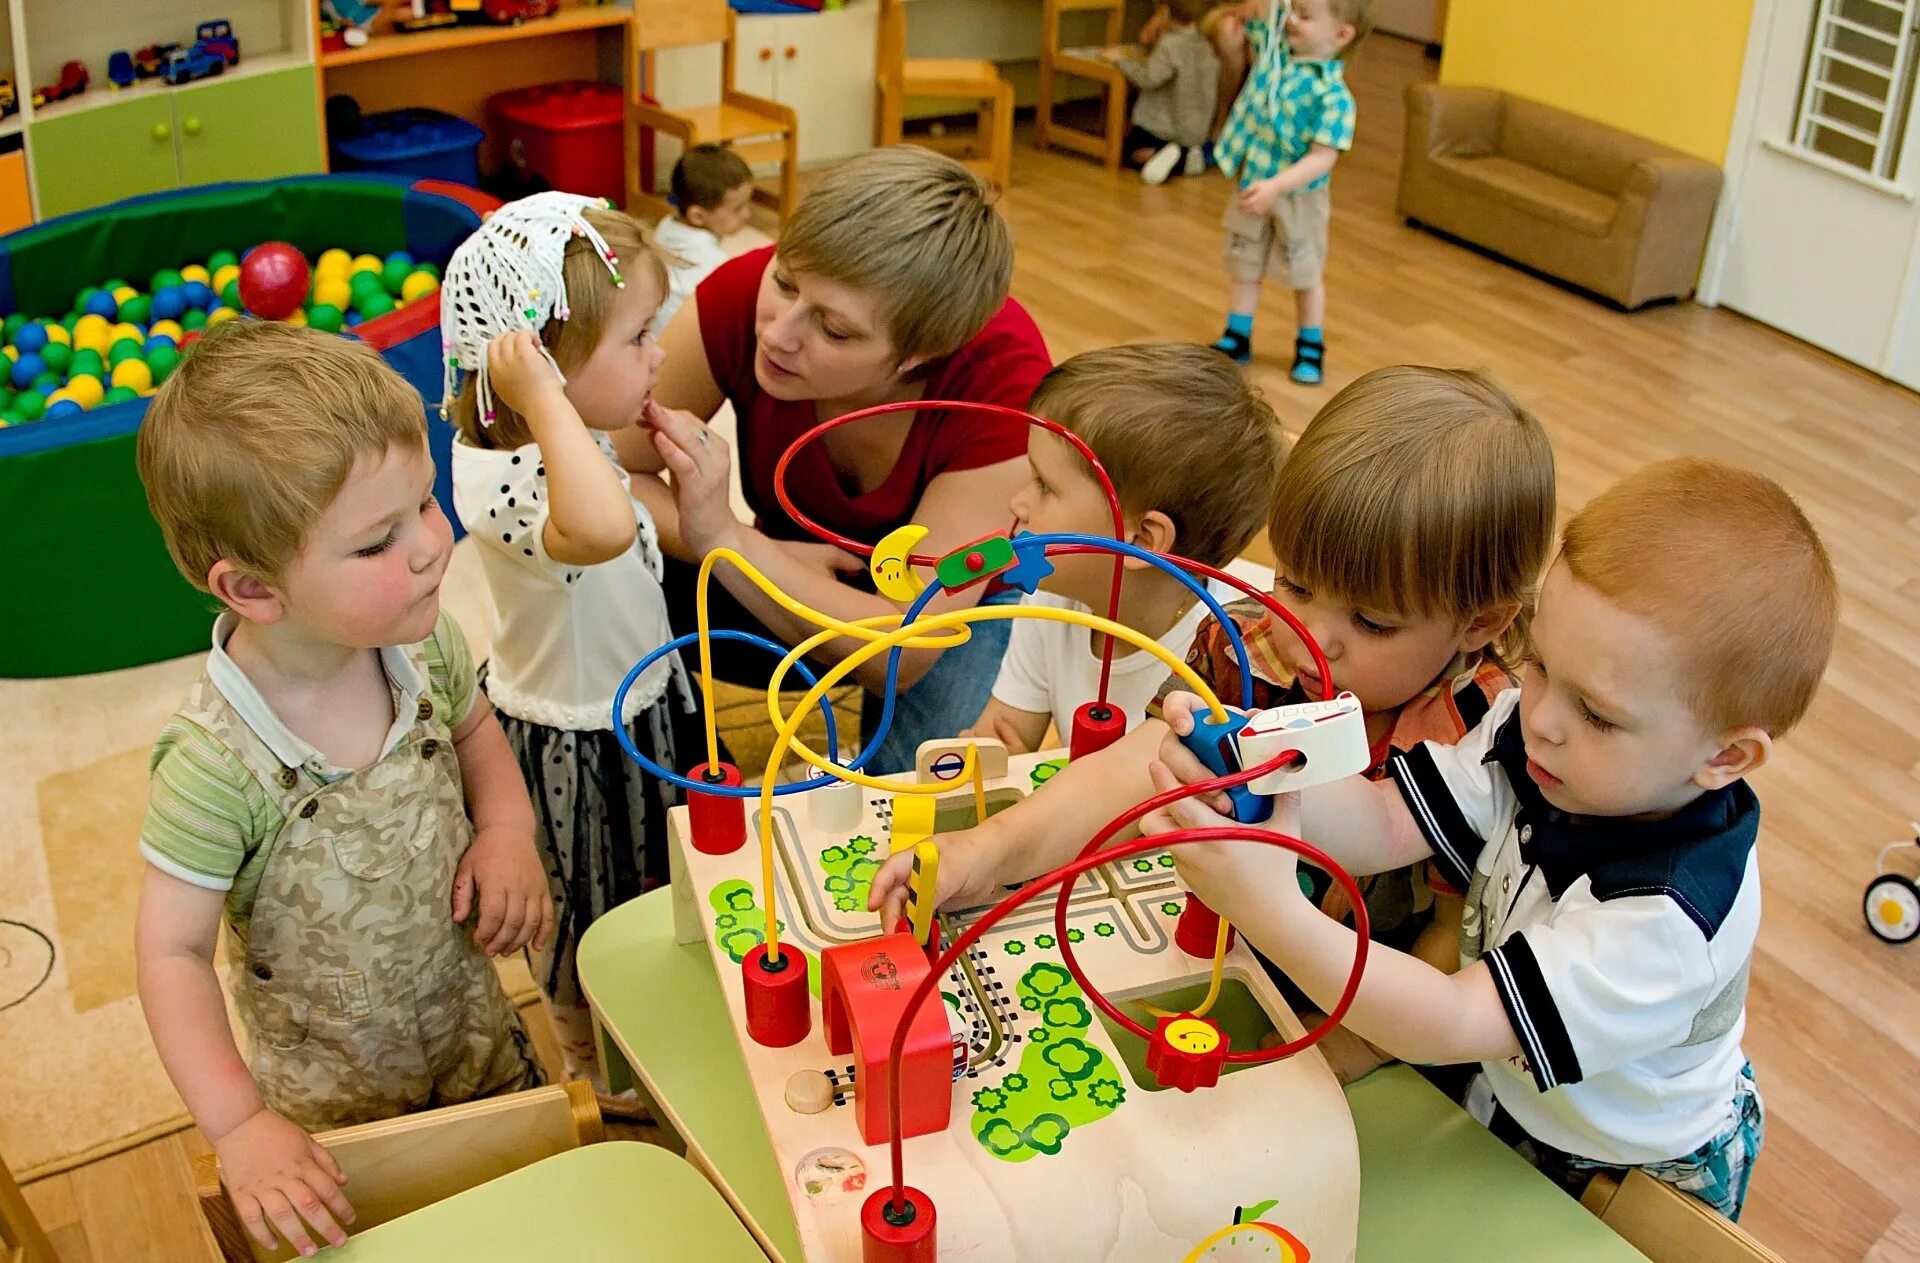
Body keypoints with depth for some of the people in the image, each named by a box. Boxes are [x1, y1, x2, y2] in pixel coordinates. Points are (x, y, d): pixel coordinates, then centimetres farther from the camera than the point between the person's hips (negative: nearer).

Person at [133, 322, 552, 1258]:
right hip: (336, 1100, -4)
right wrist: (240, 1129, -28)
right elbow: (171, 953, -23)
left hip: (479, 1037, 5)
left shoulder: (421, 641, -18)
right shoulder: (216, 765, -33)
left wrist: (506, 827, -14)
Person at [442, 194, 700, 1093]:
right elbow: (601, 530, -63)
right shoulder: (504, 482, -39)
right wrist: (546, 402, -54)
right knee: (594, 904, 17)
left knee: (641, 881, 29)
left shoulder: (562, 439, -7)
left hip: (630, 698, 9)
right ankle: (595, 1061, 45)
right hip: (581, 745, -9)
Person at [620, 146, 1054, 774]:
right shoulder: (742, 297, -27)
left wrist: (723, 536, -41)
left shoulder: (1004, 378, -33)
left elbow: (903, 651, -32)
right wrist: (760, 557, -31)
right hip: (796, 576, 3)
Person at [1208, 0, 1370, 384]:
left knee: (1306, 274, 12)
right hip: (1249, 185, 6)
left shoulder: (1333, 93, -23)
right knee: (1243, 266, 16)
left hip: (1298, 198, -6)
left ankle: (1311, 346, 29)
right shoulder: (1274, 50, -4)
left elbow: (1323, 157, -27)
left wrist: (1276, 185, -36)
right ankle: (1237, 338, 31)